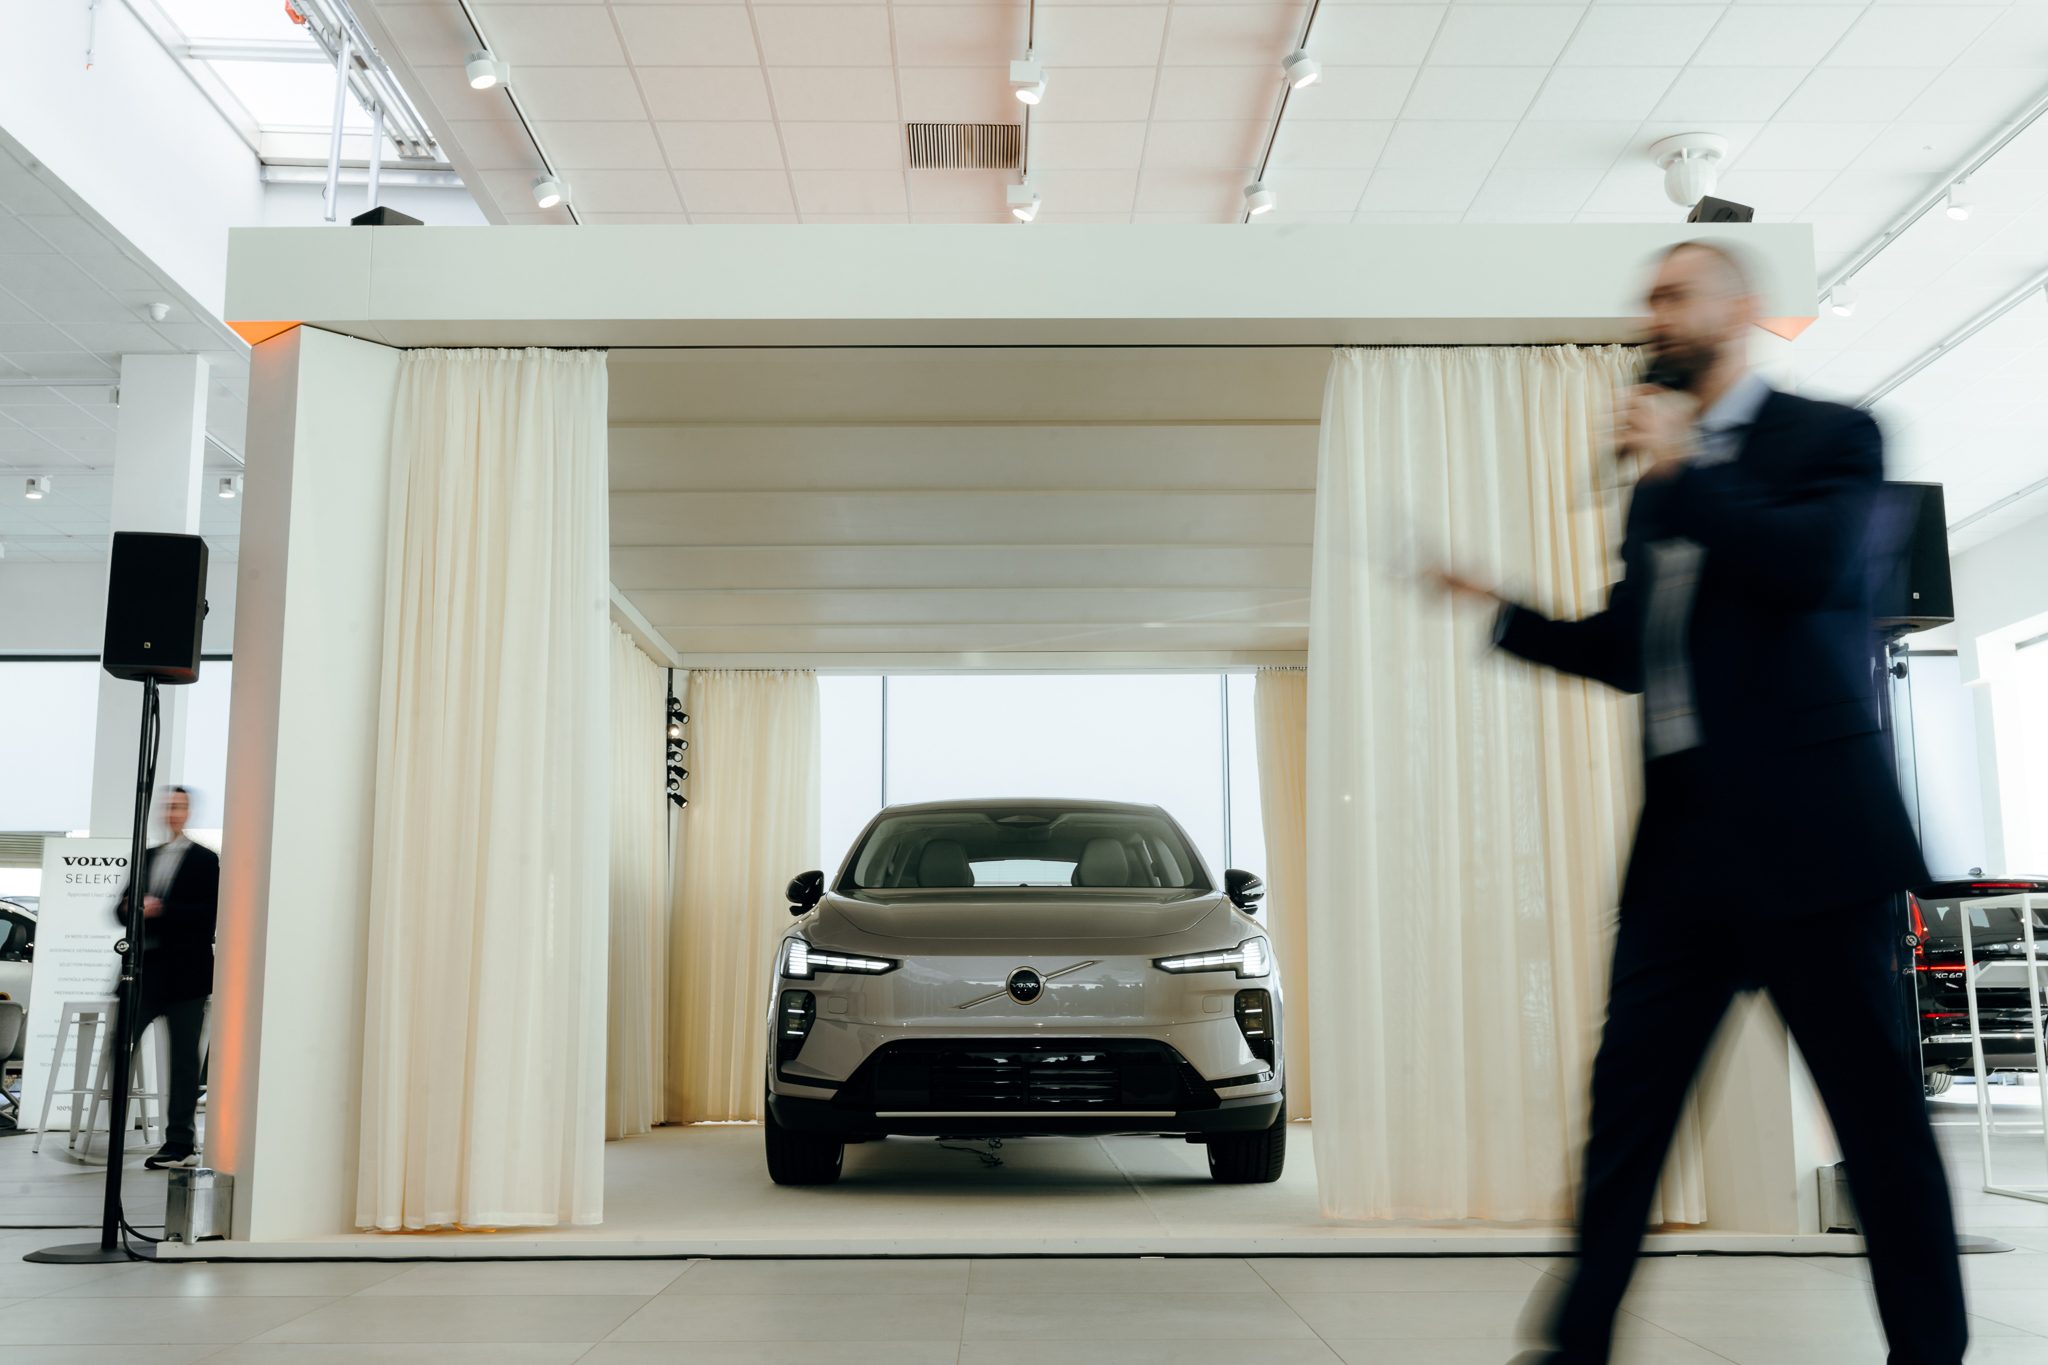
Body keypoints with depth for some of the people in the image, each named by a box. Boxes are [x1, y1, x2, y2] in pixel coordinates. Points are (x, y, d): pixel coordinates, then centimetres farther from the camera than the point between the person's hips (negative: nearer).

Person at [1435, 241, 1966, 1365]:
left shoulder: (1827, 436, 1)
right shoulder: (1657, 479, 20)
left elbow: (1816, 563, -19)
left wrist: (1682, 469, -13)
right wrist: (1498, 608, 13)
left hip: (1803, 828, -6)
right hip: (1683, 832, 6)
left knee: (1874, 1101, 1)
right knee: (1625, 1096, 6)